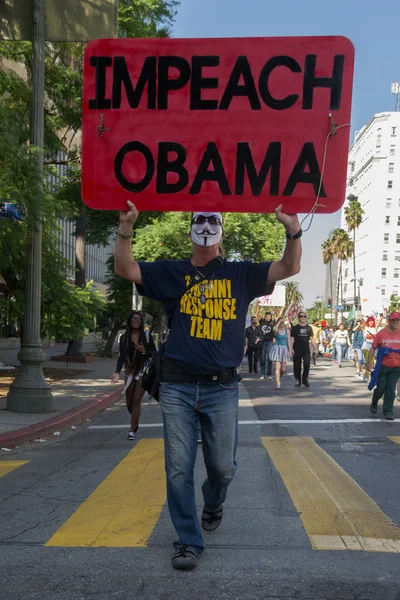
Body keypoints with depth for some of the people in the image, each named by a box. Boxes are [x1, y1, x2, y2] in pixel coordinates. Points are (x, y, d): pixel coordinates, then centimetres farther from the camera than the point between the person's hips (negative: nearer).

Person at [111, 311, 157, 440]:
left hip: (143, 371, -3)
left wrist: (144, 351, -21)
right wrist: (117, 372, -20)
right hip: (130, 372, 3)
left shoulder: (147, 335, -3)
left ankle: (132, 431, -5)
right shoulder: (124, 337, 0)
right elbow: (121, 356, -7)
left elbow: (155, 352, -1)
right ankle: (136, 422, 40)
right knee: (129, 403, 10)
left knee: (136, 401, -10)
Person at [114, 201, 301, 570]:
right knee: (179, 469, 2)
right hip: (177, 387, 0)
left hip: (222, 388, 1)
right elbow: (125, 269, -2)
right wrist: (126, 228, -16)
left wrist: (293, 231, -18)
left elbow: (288, 268, -1)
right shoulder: (172, 273, 7)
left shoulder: (241, 274, 8)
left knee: (223, 466, 10)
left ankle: (213, 504, 44)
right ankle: (189, 541, 18)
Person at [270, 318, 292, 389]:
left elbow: (289, 341, 7)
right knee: (278, 367, -12)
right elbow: (275, 329, -27)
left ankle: (278, 378, 31)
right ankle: (278, 383, -10)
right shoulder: (276, 330, 0)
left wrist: (290, 350, 0)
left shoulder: (287, 330, 8)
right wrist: (279, 321, -19)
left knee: (283, 369, 2)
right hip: (277, 348, -3)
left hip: (285, 349, 3)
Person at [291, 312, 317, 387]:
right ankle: (298, 380, 16)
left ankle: (305, 380, 9)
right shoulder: (295, 328, 3)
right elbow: (292, 339, 1)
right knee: (297, 366, 3)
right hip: (297, 350, -1)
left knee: (307, 365, -8)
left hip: (306, 350, 1)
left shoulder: (309, 328, 10)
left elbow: (311, 338, 14)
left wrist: (315, 347, 7)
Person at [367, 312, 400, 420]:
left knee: (391, 390, 1)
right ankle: (374, 403, 36)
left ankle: (388, 412, 11)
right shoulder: (381, 333, -6)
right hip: (382, 366, -1)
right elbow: (373, 348, -2)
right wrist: (369, 363, -6)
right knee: (380, 388, 7)